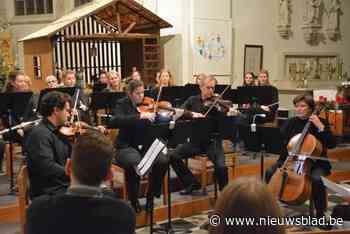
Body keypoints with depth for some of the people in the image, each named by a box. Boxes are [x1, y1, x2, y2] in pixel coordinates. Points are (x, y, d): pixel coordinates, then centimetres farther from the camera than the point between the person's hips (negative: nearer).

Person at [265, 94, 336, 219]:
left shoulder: (320, 122, -2)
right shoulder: (290, 122, 8)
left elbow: (331, 144, -11)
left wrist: (321, 127, -21)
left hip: (315, 163, -3)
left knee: (316, 179, -33)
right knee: (270, 172, -18)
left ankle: (320, 213, -13)